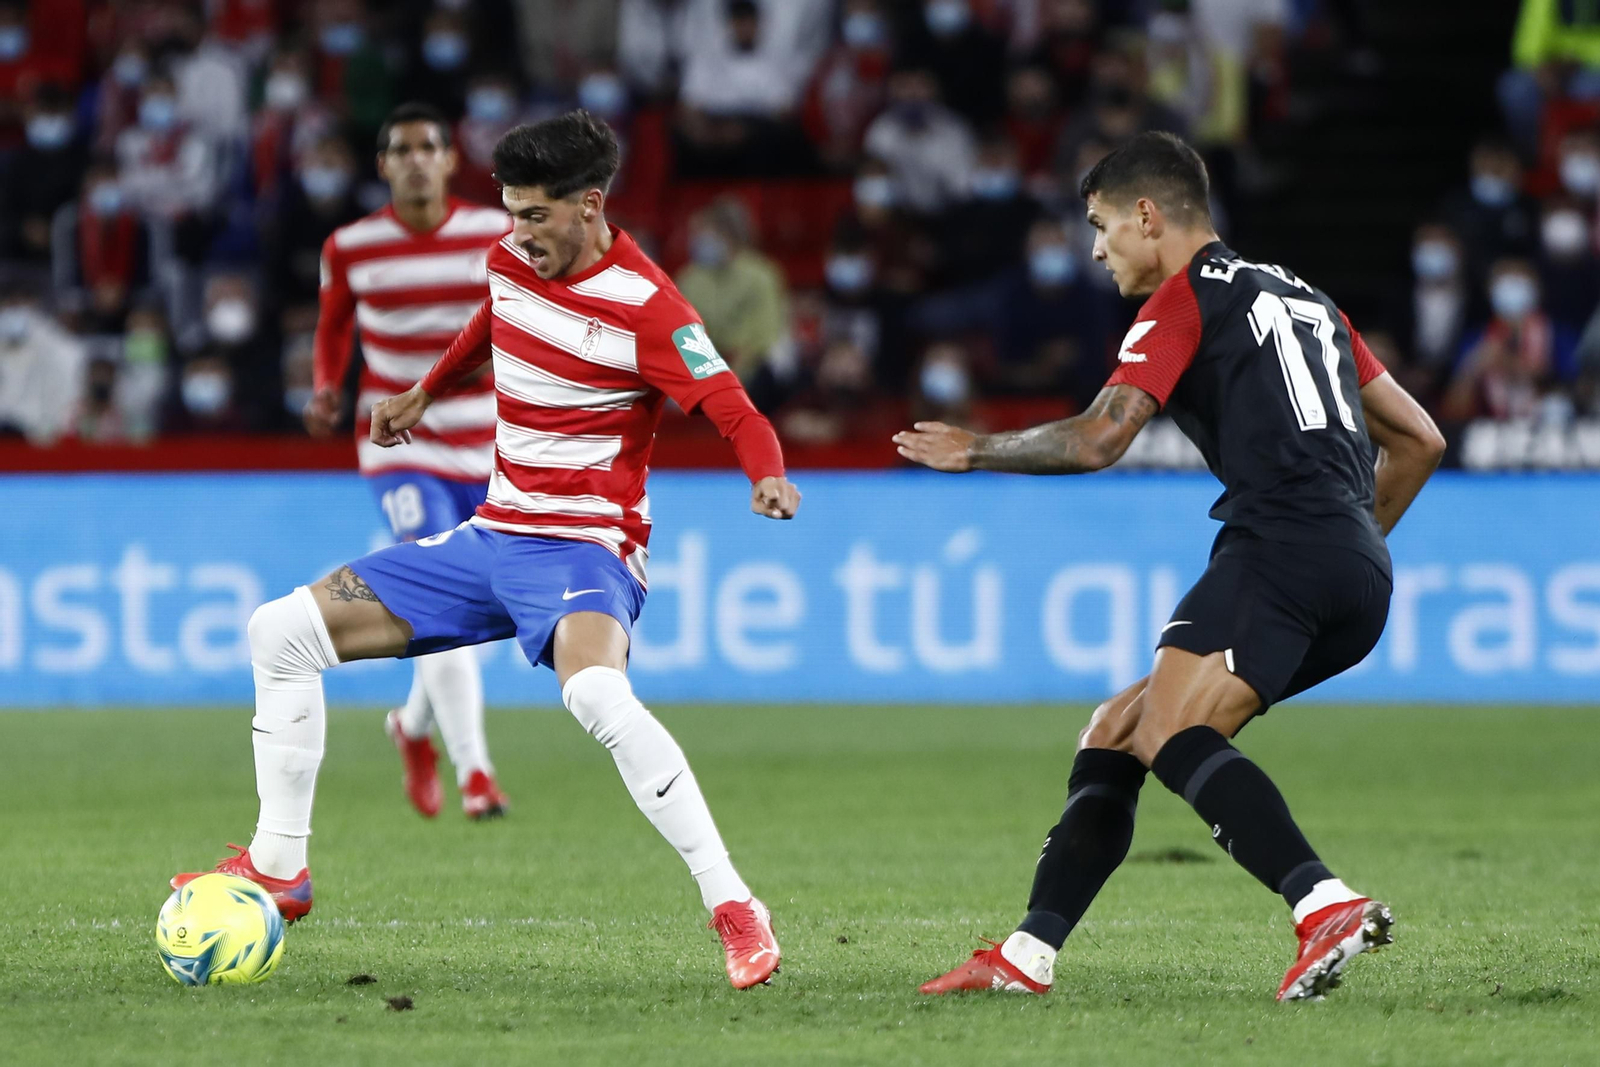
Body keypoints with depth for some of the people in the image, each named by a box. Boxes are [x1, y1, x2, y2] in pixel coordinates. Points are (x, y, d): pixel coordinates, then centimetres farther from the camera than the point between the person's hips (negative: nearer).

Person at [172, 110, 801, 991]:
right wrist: (426, 394, 41)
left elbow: (738, 415, -23)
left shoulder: (645, 306, -18)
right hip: (494, 536, 8)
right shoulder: (509, 262, 4)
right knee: (281, 631, 5)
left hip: (584, 548, -8)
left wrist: (770, 480, -44)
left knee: (597, 695, -40)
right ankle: (276, 870, 14)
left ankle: (732, 909, -34)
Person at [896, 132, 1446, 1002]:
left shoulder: (1185, 299, 3)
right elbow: (1418, 440, 29)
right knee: (1115, 731, 15)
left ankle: (1325, 905, -44)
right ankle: (1028, 955, 13)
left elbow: (1096, 440, -8)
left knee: (1168, 735, -25)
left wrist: (975, 450, 8)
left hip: (1279, 544, -9)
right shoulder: (1301, 298, 29)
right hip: (1359, 585, 9)